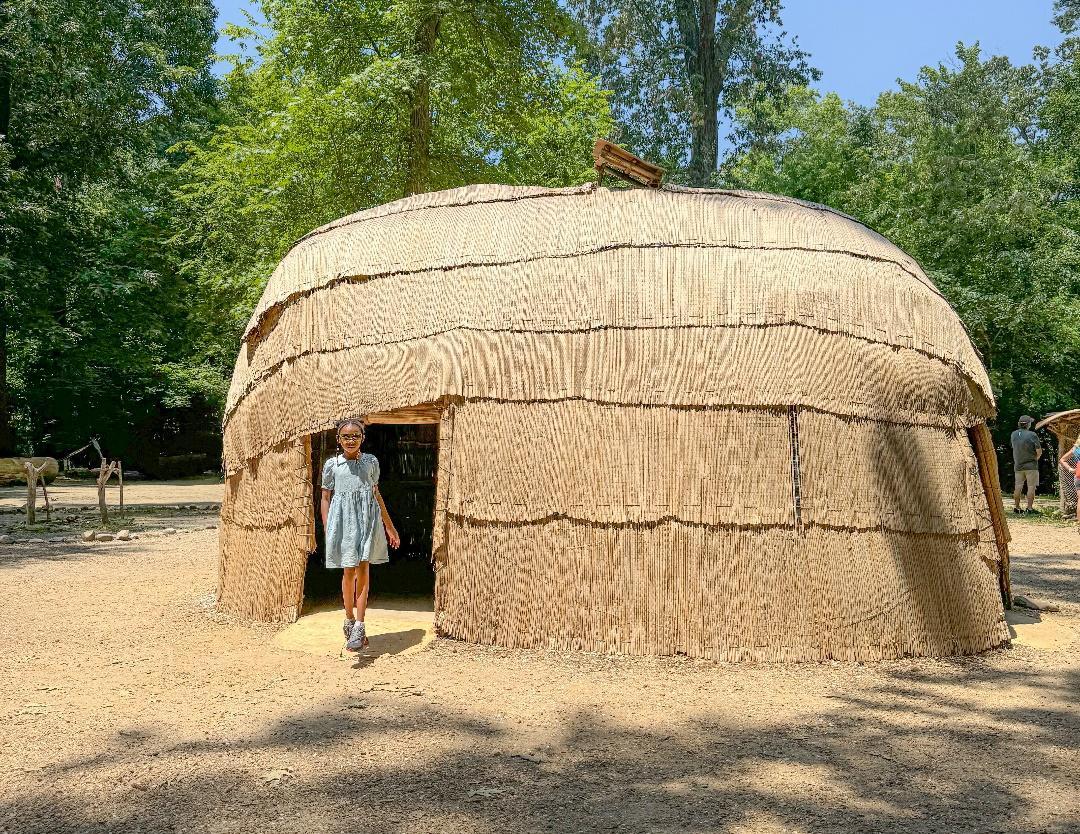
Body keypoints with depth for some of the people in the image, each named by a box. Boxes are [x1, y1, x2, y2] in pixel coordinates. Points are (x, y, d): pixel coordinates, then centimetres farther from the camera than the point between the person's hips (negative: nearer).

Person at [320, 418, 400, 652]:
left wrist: (389, 527, 17)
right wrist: (327, 532, -1)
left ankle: (359, 627, -8)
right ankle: (350, 621, 21)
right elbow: (326, 498, 5)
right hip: (343, 519, -1)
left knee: (363, 570, -7)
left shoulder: (371, 462, 7)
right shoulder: (331, 465, 2)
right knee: (349, 572, 3)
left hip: (367, 519, 1)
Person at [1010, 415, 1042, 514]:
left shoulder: (1013, 435, 1)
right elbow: (1039, 452, -12)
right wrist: (1035, 459, 6)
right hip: (1031, 466, -5)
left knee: (1018, 487, 10)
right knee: (1031, 487, 1)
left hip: (1018, 465, 5)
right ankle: (1030, 507, -1)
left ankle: (1016, 507, 16)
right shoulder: (1032, 435, -14)